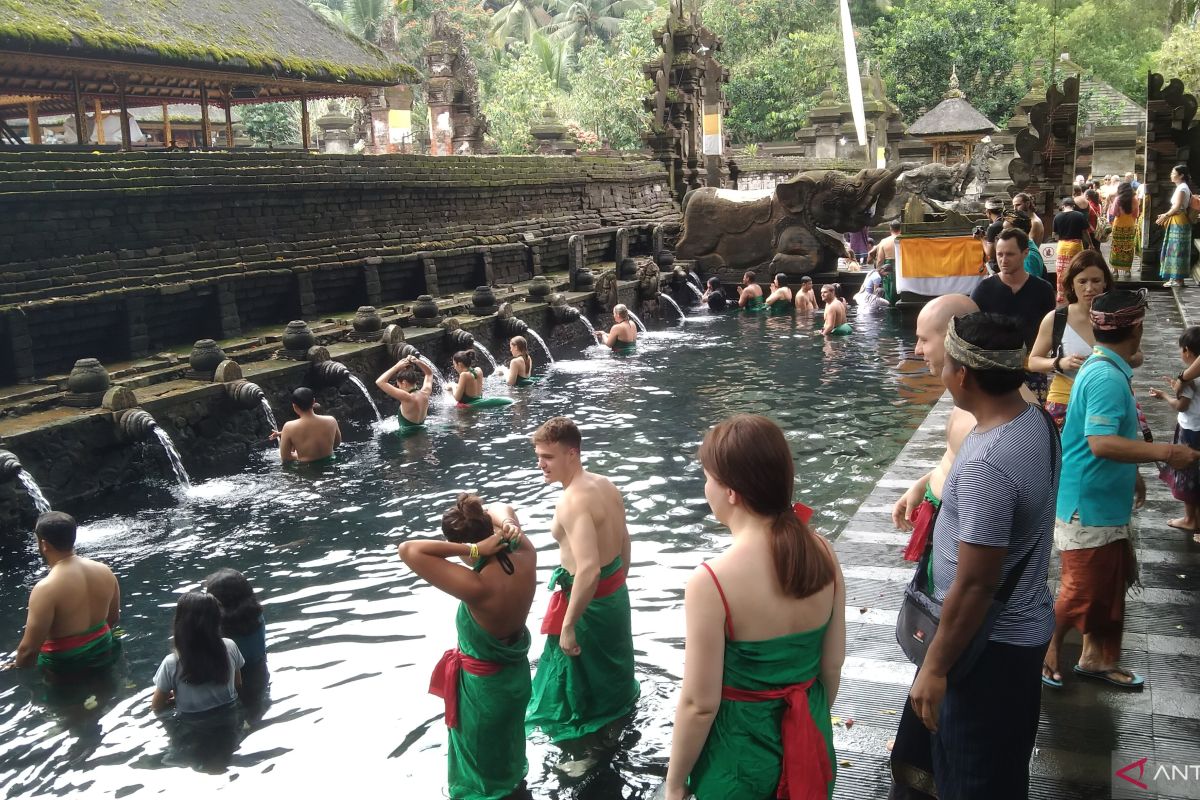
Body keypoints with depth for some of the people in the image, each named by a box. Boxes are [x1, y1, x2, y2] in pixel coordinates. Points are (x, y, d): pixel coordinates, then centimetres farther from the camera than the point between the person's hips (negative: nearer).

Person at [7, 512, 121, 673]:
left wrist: (17, 668, -2)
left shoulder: (45, 589, -24)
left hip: (64, 668, -7)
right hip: (102, 655, 7)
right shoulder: (104, 571, -6)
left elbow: (29, 650, -21)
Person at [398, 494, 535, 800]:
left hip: (482, 682, -7)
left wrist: (471, 549, -38)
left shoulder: (478, 587, -39)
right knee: (508, 733, 35)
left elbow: (408, 550, -40)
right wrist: (508, 525, -23)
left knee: (480, 747, 23)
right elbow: (500, 509, -1)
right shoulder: (526, 557, -20)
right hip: (515, 670, 7)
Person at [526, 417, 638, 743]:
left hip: (591, 599, -9)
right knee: (612, 668, 28)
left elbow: (588, 570, -35)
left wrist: (567, 626, -29)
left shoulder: (573, 501, -28)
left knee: (574, 677, 11)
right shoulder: (605, 485, 0)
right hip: (615, 593, 9)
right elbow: (624, 539, 13)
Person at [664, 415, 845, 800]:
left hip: (741, 754, -5)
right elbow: (833, 665, 0)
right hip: (810, 741, 5)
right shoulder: (822, 553, -11)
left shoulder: (711, 581, -27)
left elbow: (699, 704, -20)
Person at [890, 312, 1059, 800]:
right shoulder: (1035, 421, -2)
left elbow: (974, 585, -27)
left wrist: (935, 666, -17)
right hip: (1018, 624, 9)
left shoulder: (987, 464, -32)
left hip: (990, 640, -9)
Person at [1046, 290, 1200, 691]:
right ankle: (1044, 651, 19)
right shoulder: (1107, 378, -25)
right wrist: (1165, 452, -29)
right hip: (1089, 504, -10)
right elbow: (1102, 444, -34)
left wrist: (1132, 475, 24)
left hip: (1105, 501, 10)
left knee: (1109, 583, 19)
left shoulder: (1106, 369, 8)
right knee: (1083, 589, 2)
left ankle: (1096, 657, 31)